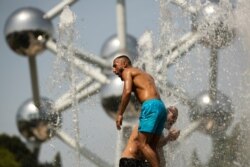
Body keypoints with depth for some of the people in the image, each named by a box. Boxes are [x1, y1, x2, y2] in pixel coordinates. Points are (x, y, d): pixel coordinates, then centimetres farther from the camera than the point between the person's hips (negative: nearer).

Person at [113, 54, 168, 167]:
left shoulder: (127, 71, 10)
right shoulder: (144, 75, 34)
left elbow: (127, 91, -7)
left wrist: (119, 114, -6)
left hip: (151, 106, -8)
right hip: (161, 107, 8)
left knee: (142, 144, -10)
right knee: (151, 146, 8)